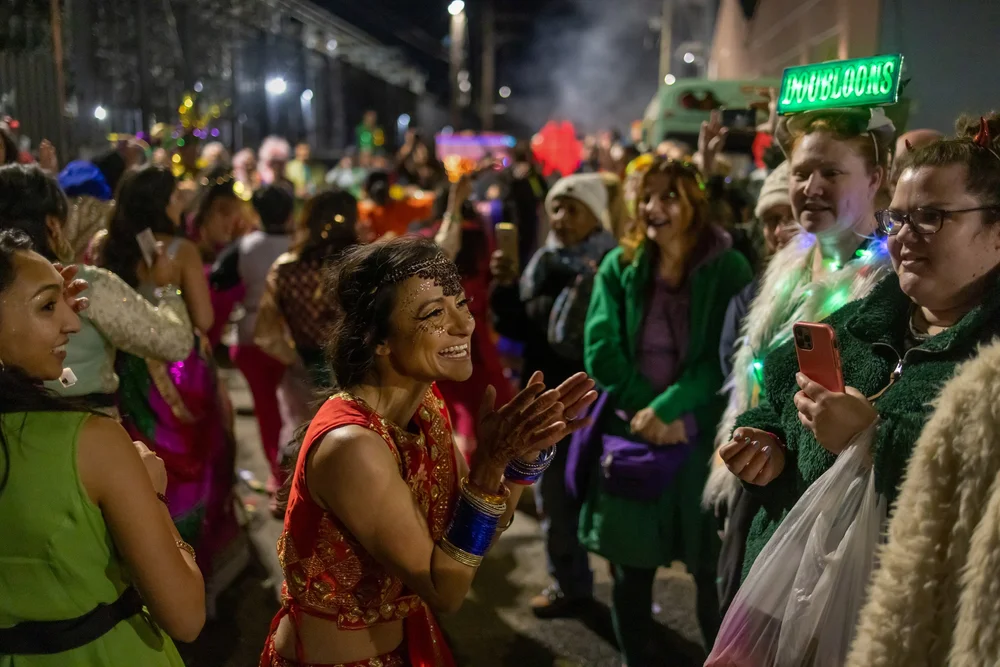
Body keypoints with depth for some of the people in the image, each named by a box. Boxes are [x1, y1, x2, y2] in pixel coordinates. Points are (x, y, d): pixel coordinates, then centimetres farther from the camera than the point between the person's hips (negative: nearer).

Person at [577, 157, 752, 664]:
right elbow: (601, 352, -3)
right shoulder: (619, 266, 2)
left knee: (712, 565, 6)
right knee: (630, 564, 11)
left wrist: (668, 408, -19)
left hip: (702, 434, -2)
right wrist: (649, 412, -11)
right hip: (629, 431, 2)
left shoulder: (728, 269, -3)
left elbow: (725, 356, -9)